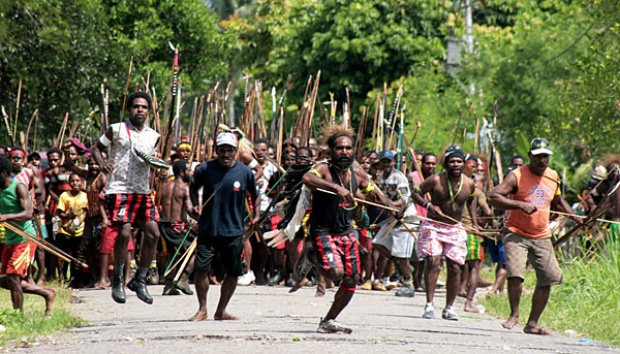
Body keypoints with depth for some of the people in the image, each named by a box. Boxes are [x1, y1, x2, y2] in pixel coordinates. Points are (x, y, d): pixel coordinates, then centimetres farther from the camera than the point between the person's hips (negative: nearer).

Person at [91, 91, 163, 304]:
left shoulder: (153, 136, 13)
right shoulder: (116, 130, 1)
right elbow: (97, 148, 9)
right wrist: (103, 165, -9)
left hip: (142, 190, 5)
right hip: (119, 189, -5)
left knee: (153, 233, -3)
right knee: (124, 232, -16)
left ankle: (140, 280, 11)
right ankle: (118, 281, -1)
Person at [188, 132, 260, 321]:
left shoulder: (245, 172, -1)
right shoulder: (206, 169, -3)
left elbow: (255, 194, 13)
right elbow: (193, 186, 16)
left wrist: (256, 216, 1)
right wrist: (195, 205, 0)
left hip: (234, 231, 1)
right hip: (208, 229, -1)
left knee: (233, 273, 6)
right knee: (201, 268, -7)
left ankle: (221, 311, 21)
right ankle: (202, 309, 11)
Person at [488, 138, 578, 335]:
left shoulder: (553, 177, 8)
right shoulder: (517, 176, -10)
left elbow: (558, 203, 26)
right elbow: (493, 197, -21)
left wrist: (576, 218, 15)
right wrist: (521, 205, -28)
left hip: (541, 237, 5)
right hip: (516, 235, -5)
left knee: (549, 278, 0)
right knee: (515, 273, -22)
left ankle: (532, 323, 11)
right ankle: (514, 315, 1)